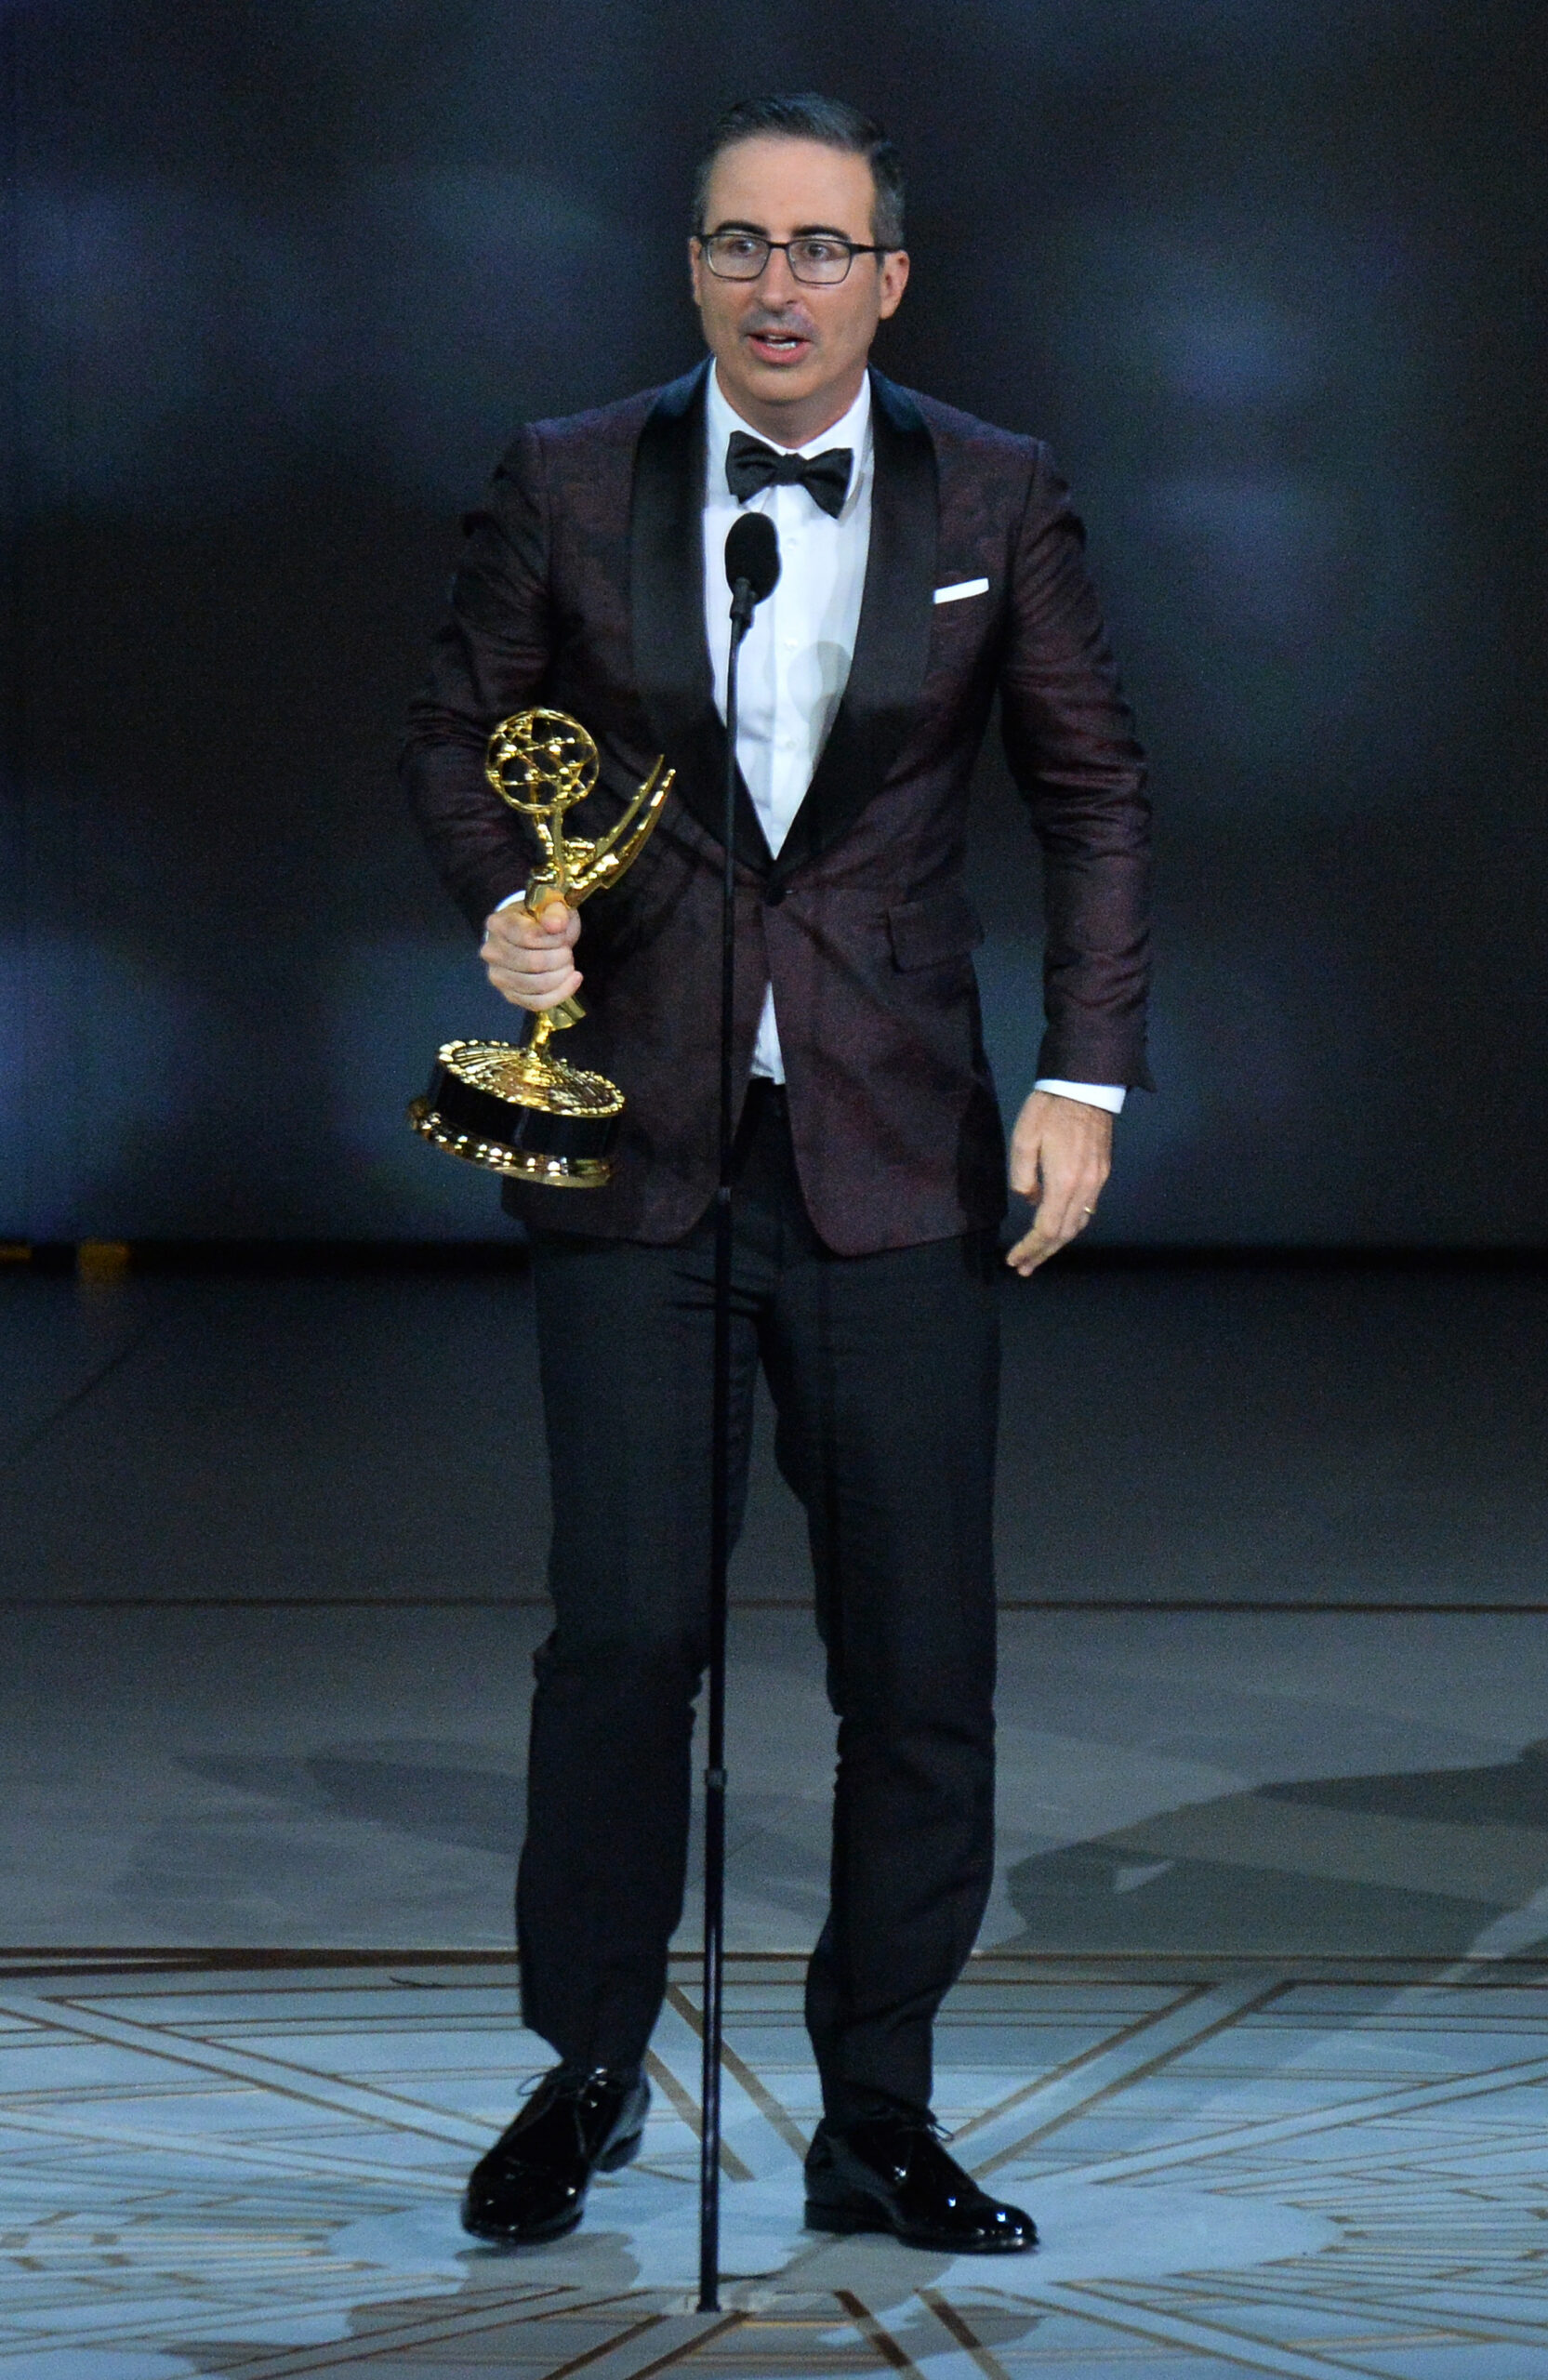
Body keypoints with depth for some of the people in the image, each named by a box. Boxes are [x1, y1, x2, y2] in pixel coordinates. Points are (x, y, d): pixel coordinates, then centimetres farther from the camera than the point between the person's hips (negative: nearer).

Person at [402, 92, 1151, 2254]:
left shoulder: (999, 500, 3)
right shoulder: (568, 486, 2)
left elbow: (1095, 789, 8)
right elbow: (459, 729, 12)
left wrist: (1087, 1078, 0)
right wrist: (505, 904, -9)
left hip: (893, 1153, 1)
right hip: (630, 1141, -1)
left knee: (922, 1655, 1)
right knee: (625, 1628, -5)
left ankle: (879, 2120, 14)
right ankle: (588, 2074, 14)